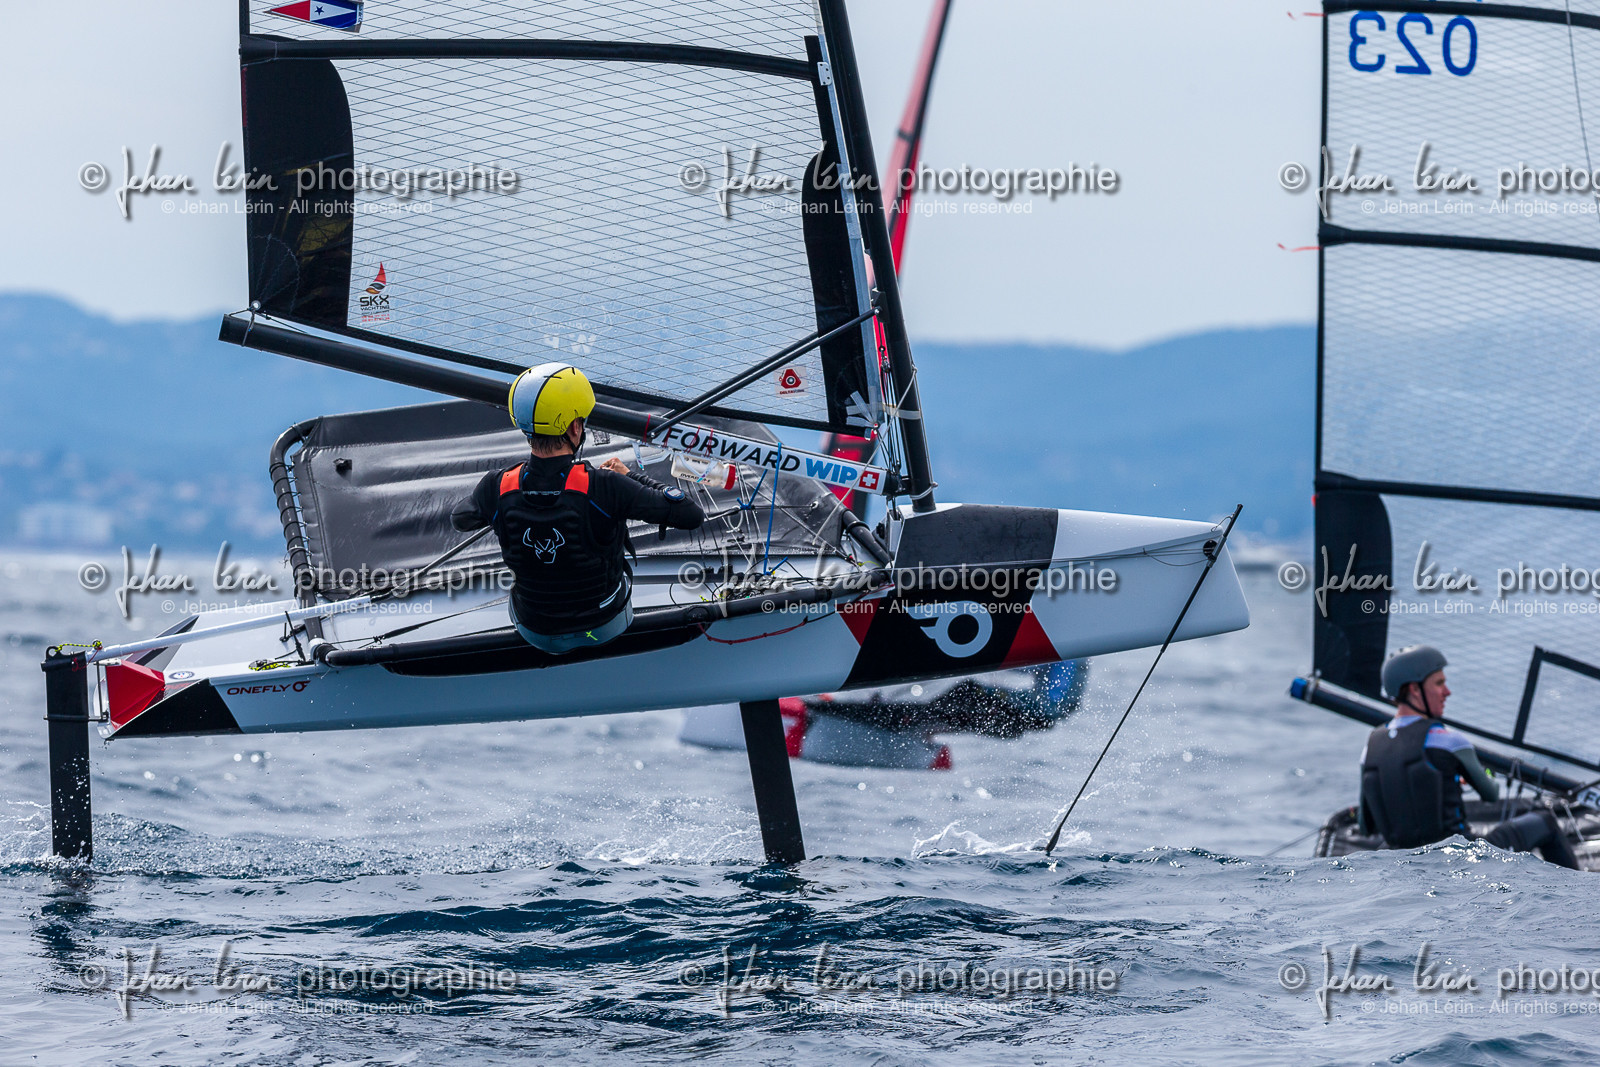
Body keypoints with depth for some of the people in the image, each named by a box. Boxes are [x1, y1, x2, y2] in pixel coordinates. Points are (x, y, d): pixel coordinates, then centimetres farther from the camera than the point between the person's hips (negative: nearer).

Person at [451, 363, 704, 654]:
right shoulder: (604, 489, -31)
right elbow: (692, 515, -21)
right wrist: (632, 476, -6)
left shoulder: (497, 488, -22)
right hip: (606, 628, -1)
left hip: (537, 636, 1)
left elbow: (459, 520, 2)